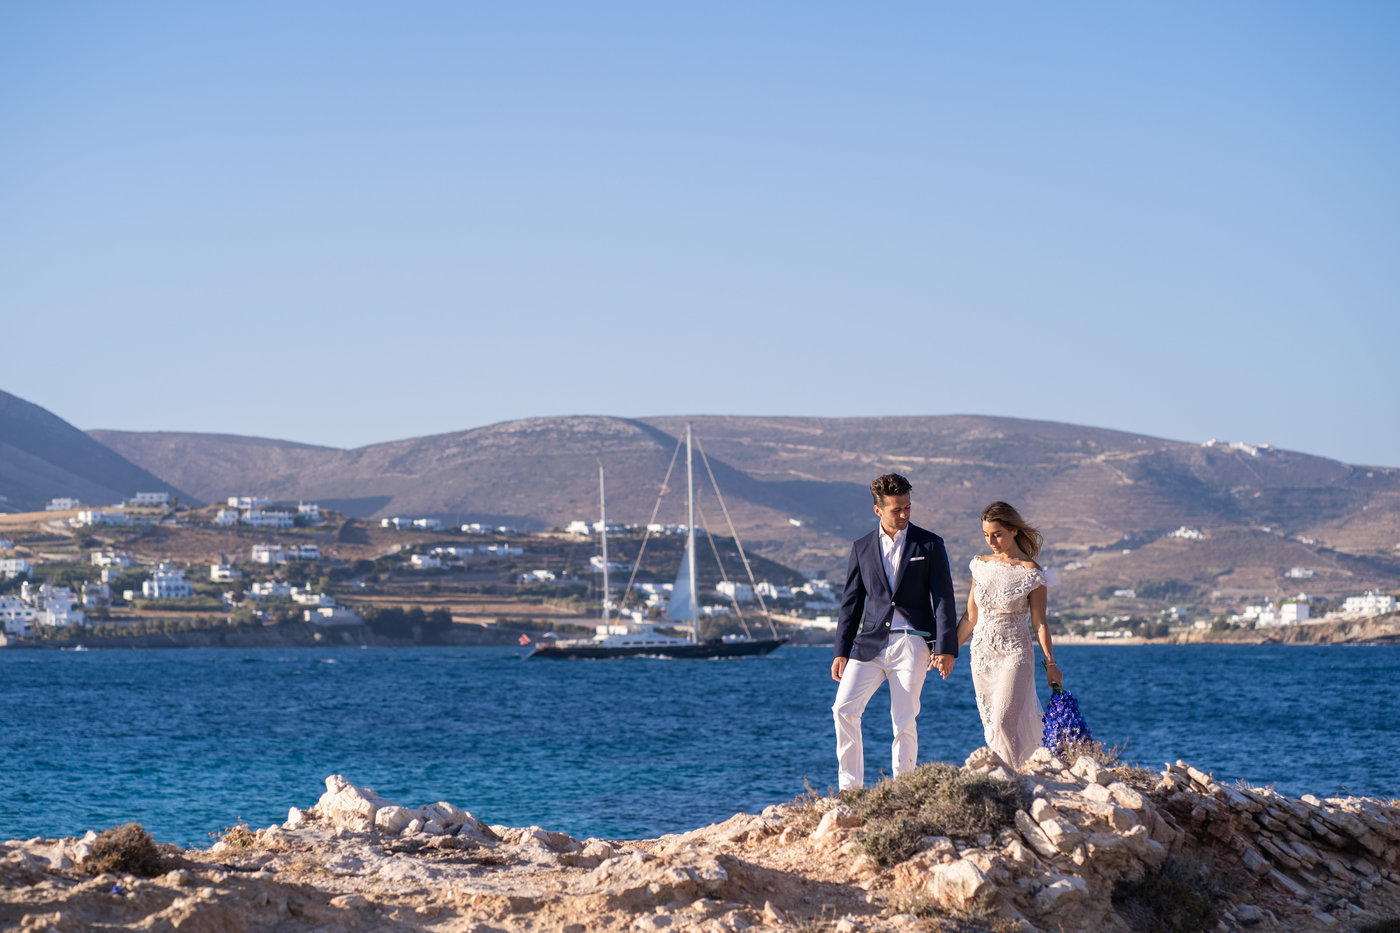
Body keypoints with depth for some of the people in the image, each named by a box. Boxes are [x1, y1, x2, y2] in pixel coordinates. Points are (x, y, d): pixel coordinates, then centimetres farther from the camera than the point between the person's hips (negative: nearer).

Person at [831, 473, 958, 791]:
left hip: (912, 642, -3)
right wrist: (841, 651, 9)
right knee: (844, 708, -10)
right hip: (871, 642, 3)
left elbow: (943, 599, 0)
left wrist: (946, 648, -10)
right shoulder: (862, 548, 11)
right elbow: (851, 603, 14)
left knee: (904, 721, -5)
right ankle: (851, 786, -2)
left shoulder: (929, 545, 3)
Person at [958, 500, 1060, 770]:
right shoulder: (981, 566, 7)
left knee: (1003, 723, -16)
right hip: (982, 655, 5)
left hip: (1014, 656, -5)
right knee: (991, 727, 7)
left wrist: (1050, 663, -8)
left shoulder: (1030, 572, -6)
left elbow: (1038, 623, -4)